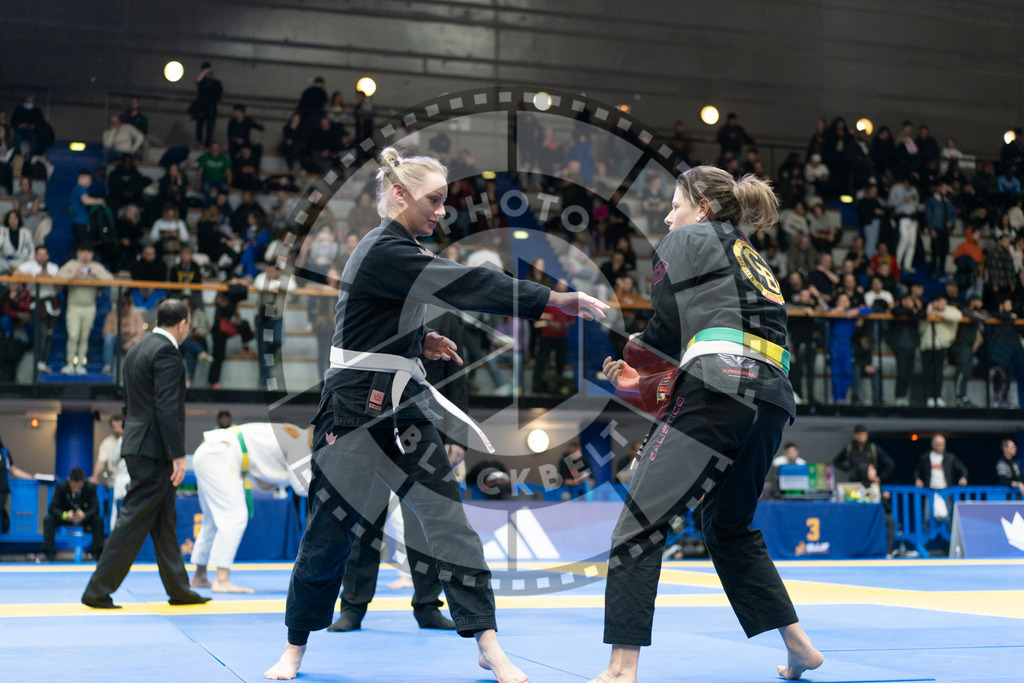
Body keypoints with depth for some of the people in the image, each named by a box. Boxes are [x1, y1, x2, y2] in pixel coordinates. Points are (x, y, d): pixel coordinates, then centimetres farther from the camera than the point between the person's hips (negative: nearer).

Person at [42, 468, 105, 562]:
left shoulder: (91, 487, -19)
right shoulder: (61, 487, -19)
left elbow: (95, 508, -21)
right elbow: (53, 508, -20)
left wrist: (84, 515, -43)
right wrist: (65, 515, -41)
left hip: (84, 518, 0)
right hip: (65, 518, 0)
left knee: (98, 520, -30)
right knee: (48, 520, -28)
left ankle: (97, 553, -28)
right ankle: (48, 553, -27)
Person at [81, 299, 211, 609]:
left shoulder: (137, 349, 16)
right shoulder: (167, 352, -13)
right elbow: (166, 407, -20)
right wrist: (178, 455, -20)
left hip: (137, 445, 10)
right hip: (154, 449, -10)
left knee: (165, 519, 14)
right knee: (135, 520, -6)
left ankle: (179, 589, 21)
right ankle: (97, 591, -3)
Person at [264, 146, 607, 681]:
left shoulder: (396, 250, 13)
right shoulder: (383, 253, -17)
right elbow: (468, 285, -25)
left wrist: (418, 341, 7)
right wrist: (555, 300, -26)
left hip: (397, 407, 9)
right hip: (354, 410, -9)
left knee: (447, 517, -1)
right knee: (329, 532, 3)